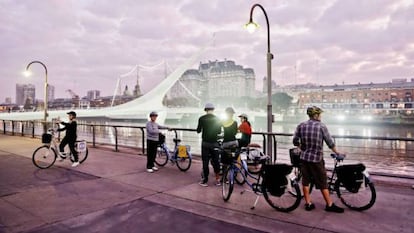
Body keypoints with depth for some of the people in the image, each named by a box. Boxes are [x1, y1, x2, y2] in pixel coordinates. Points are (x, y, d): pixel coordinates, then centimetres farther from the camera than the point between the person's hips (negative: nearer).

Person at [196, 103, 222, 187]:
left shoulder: (201, 118, -6)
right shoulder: (217, 119, -1)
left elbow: (198, 131, 0)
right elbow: (219, 131, 5)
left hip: (205, 143, -2)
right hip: (215, 143, 2)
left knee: (205, 162, 3)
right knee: (215, 160, 12)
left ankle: (205, 181, 7)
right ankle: (217, 179, 17)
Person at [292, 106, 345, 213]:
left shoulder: (301, 126, 1)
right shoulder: (321, 126, -8)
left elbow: (295, 141, 4)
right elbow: (330, 142, -4)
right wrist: (336, 152, 12)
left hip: (304, 158, 4)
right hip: (316, 159, -3)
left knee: (305, 181, 11)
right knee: (322, 183, 7)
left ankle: (308, 204, 17)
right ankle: (330, 205, 17)